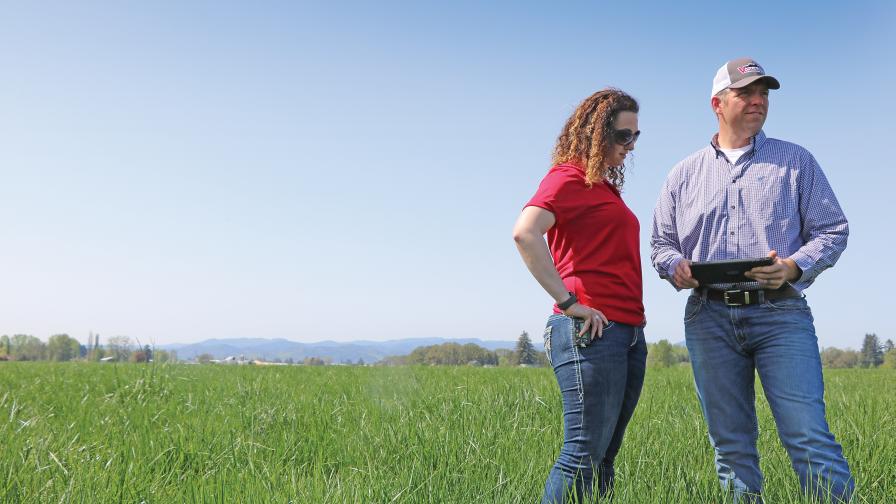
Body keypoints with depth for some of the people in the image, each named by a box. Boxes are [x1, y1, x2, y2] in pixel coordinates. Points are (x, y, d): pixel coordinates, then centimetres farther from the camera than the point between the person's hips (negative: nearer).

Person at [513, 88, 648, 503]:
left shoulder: (605, 186, 21)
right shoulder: (570, 177, -6)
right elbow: (525, 233, -23)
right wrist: (568, 302, -21)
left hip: (628, 332, 9)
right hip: (592, 331, -9)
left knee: (604, 454, 10)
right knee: (585, 451, -8)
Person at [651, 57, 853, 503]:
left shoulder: (796, 161, 10)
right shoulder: (684, 174, 15)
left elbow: (833, 230, 6)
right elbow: (661, 242, 17)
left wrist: (794, 266, -13)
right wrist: (676, 266, -7)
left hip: (779, 312, -2)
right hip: (709, 317, 2)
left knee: (809, 438, -11)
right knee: (729, 444, 6)